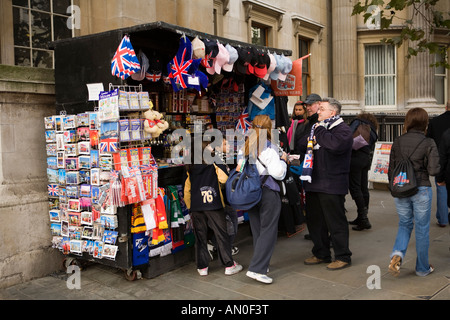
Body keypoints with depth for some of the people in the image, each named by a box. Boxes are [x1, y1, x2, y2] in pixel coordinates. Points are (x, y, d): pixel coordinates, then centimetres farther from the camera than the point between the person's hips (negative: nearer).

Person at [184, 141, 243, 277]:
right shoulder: (215, 166, -5)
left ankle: (202, 267, 15)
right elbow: (225, 180, -7)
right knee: (221, 235, 5)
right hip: (214, 206, -3)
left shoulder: (190, 169, 8)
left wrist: (190, 207, 17)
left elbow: (187, 190, 10)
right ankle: (229, 265, 10)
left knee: (200, 237, 10)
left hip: (196, 208, 3)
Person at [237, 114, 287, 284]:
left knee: (257, 230, 17)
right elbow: (278, 173, -17)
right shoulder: (269, 148, -14)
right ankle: (256, 269, -4)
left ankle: (261, 264, 28)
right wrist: (283, 160, 0)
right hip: (268, 192, -7)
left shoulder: (245, 146, 6)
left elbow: (240, 168, 13)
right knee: (268, 230, 0)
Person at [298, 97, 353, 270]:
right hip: (313, 183, 9)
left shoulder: (343, 129, -9)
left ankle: (343, 257, 14)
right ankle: (321, 254, 29)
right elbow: (301, 146, 19)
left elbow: (336, 145, -30)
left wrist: (319, 132, -17)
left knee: (336, 222, 0)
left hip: (332, 185, -9)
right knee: (314, 220, 15)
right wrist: (310, 140, -3)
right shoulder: (318, 127, 19)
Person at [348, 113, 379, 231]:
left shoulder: (358, 122, 5)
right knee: (364, 189, 10)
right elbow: (371, 150, 16)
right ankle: (362, 218, 18)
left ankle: (363, 219, -9)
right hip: (367, 159, 7)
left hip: (356, 157, -7)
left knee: (355, 188, -6)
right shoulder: (373, 132, 21)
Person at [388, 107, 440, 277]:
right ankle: (422, 268, 23)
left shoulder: (397, 142, 0)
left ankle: (397, 254, -5)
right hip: (421, 190, -3)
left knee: (404, 224, 19)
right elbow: (433, 170, -15)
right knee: (422, 228, 11)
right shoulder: (428, 143, -9)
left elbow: (391, 169, 5)